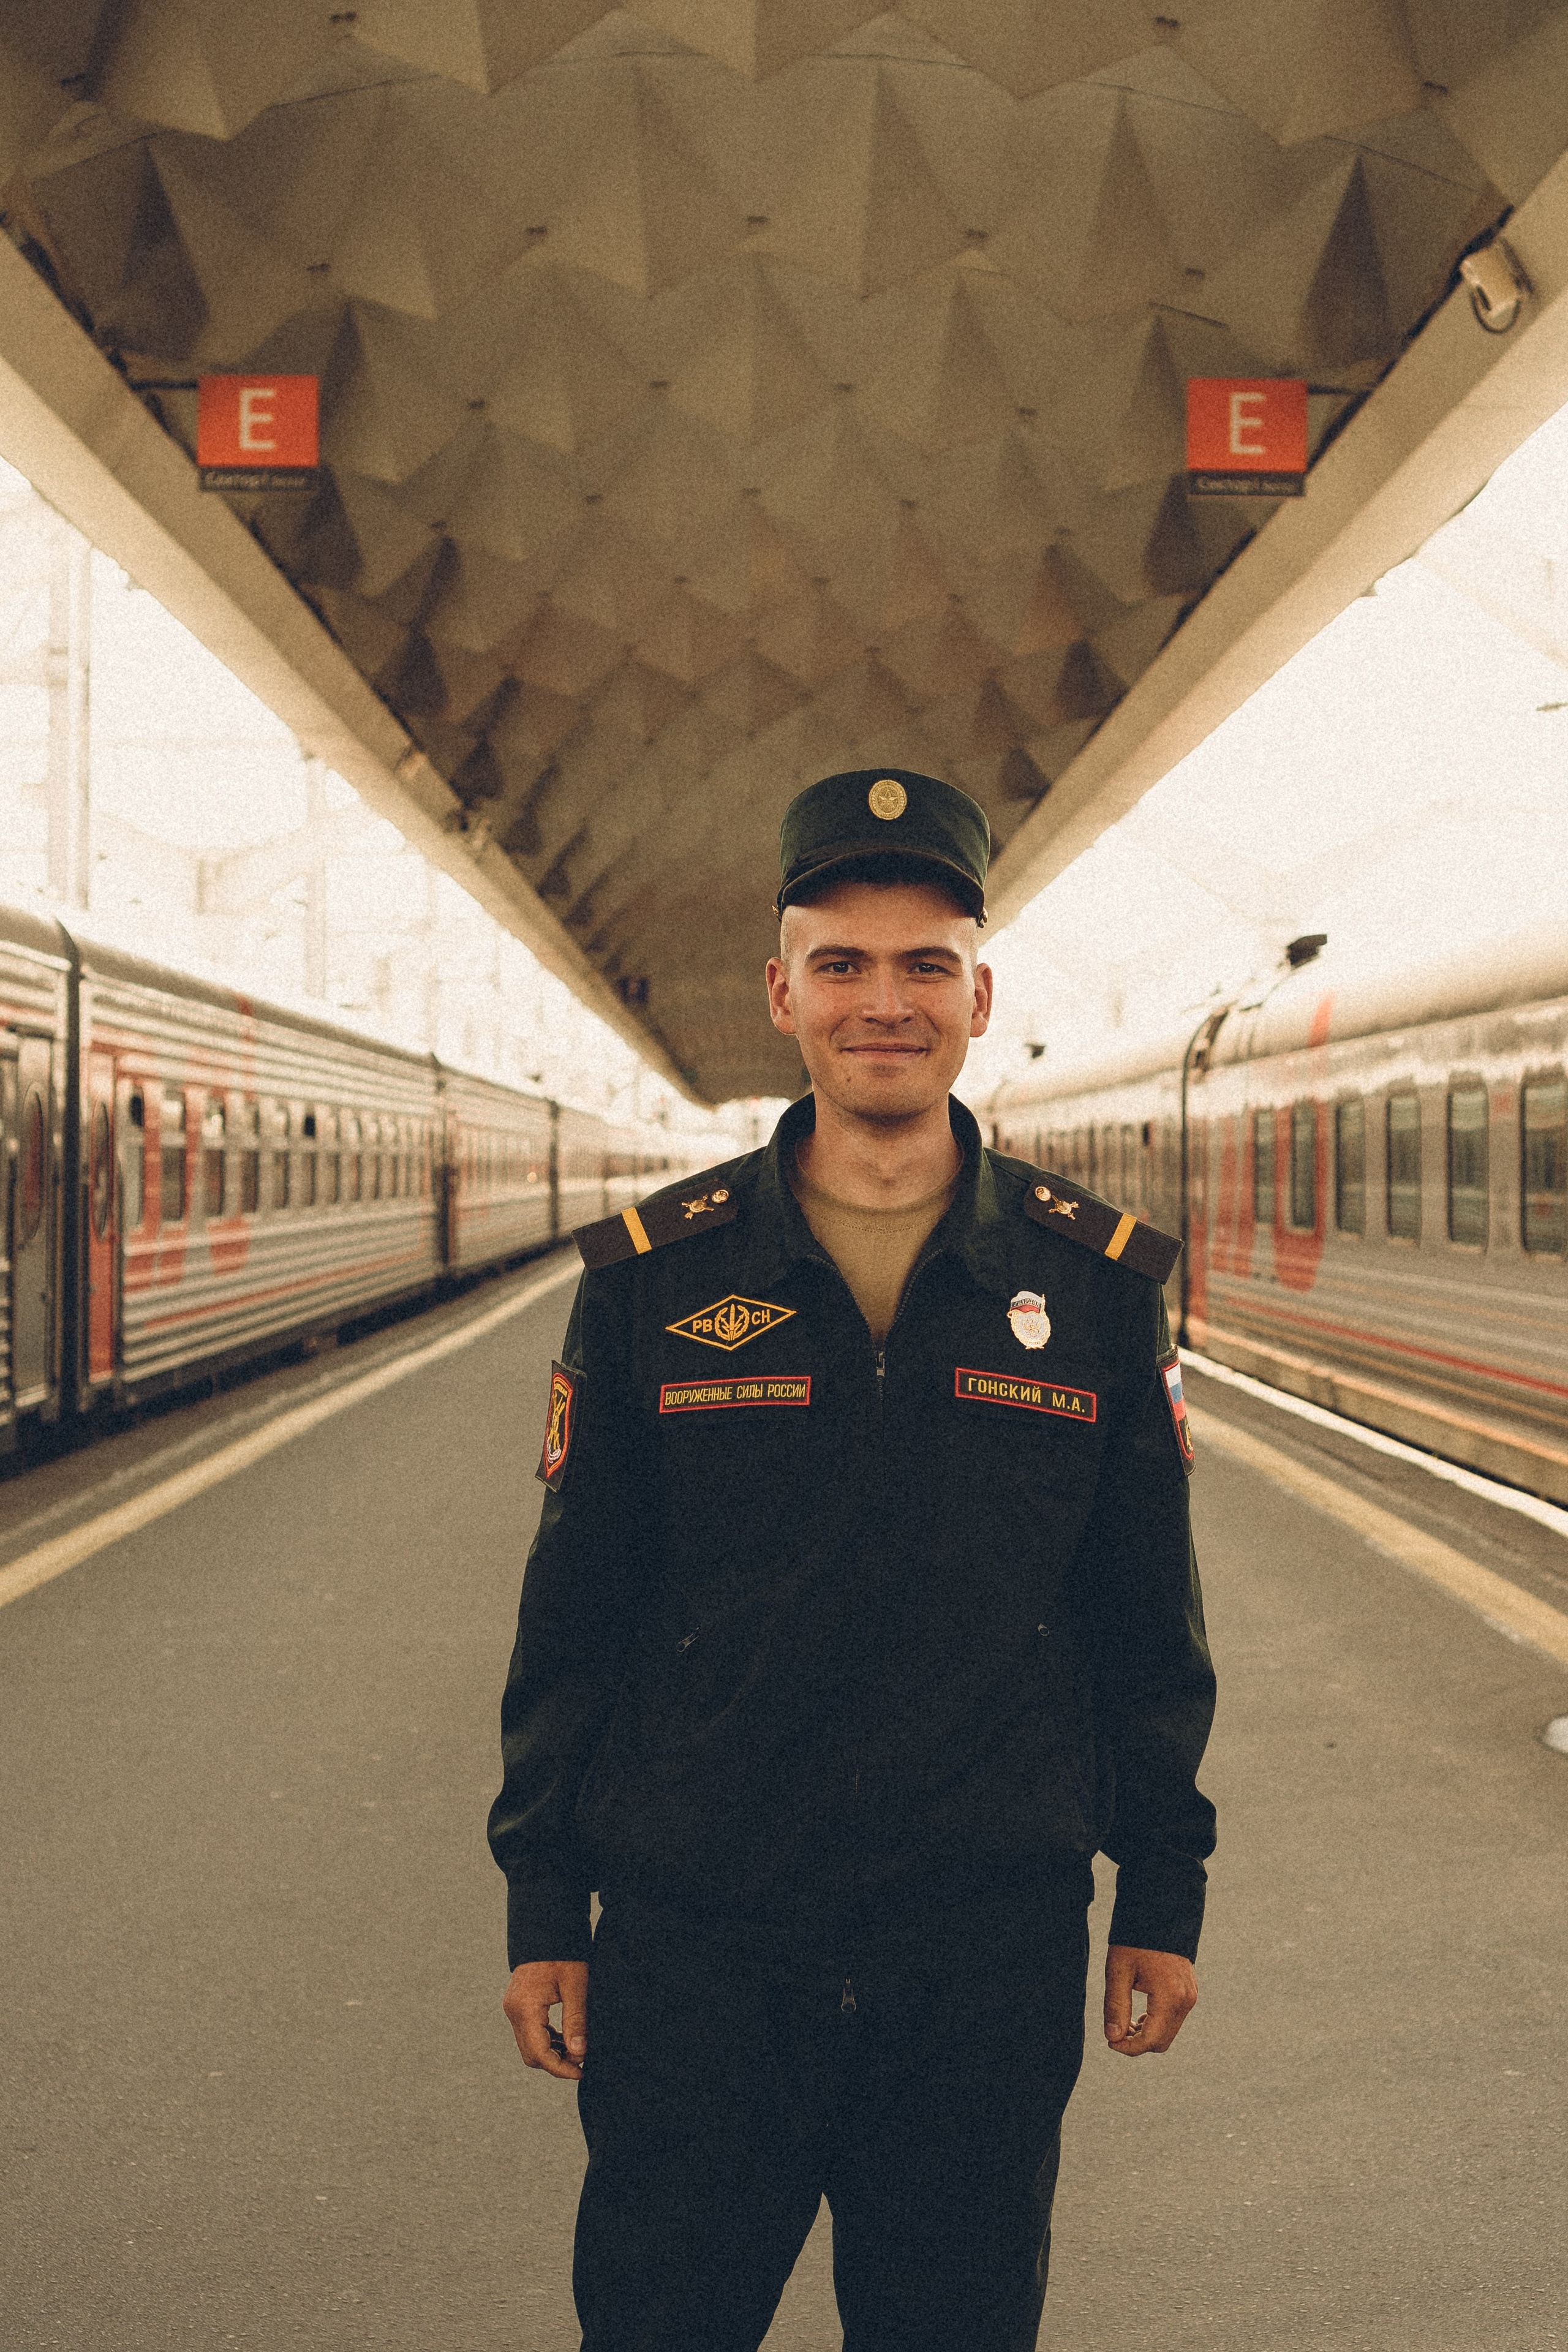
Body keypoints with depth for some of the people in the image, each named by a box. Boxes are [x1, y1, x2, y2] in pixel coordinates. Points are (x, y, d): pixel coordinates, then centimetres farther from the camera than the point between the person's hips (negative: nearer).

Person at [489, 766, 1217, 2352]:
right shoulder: (653, 1276, -2)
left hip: (991, 1953, 1)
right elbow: (573, 1615, 3)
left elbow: (1147, 1618, 7)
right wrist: (544, 1905, 3)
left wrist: (1163, 1893, 8)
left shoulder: (1098, 1283, 0)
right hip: (693, 1943, 0)